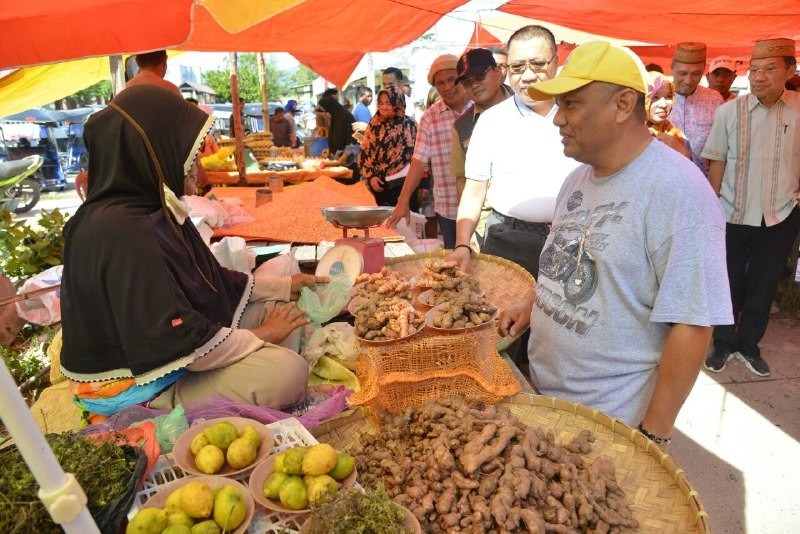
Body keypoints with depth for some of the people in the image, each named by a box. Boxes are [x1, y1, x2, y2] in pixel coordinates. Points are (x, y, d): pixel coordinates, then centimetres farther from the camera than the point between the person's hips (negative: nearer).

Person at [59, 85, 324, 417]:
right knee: (287, 372, -25)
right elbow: (180, 344, -30)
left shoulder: (154, 208, 3)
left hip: (163, 352, 10)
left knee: (287, 311, 9)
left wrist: (285, 285, 13)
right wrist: (260, 336, -16)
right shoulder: (120, 233, -29)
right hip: (133, 388, -10)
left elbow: (209, 280, 14)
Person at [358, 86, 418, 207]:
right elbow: (364, 154, 5)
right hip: (381, 184, 2)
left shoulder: (409, 125, 0)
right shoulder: (374, 125, 4)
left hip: (406, 183, -2)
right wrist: (370, 176, -6)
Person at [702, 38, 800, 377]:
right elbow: (717, 162, -2)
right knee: (728, 282, 11)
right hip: (732, 214, -1)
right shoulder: (729, 111, -7)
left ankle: (749, 344, 29)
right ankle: (724, 343, 27)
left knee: (763, 284, 12)